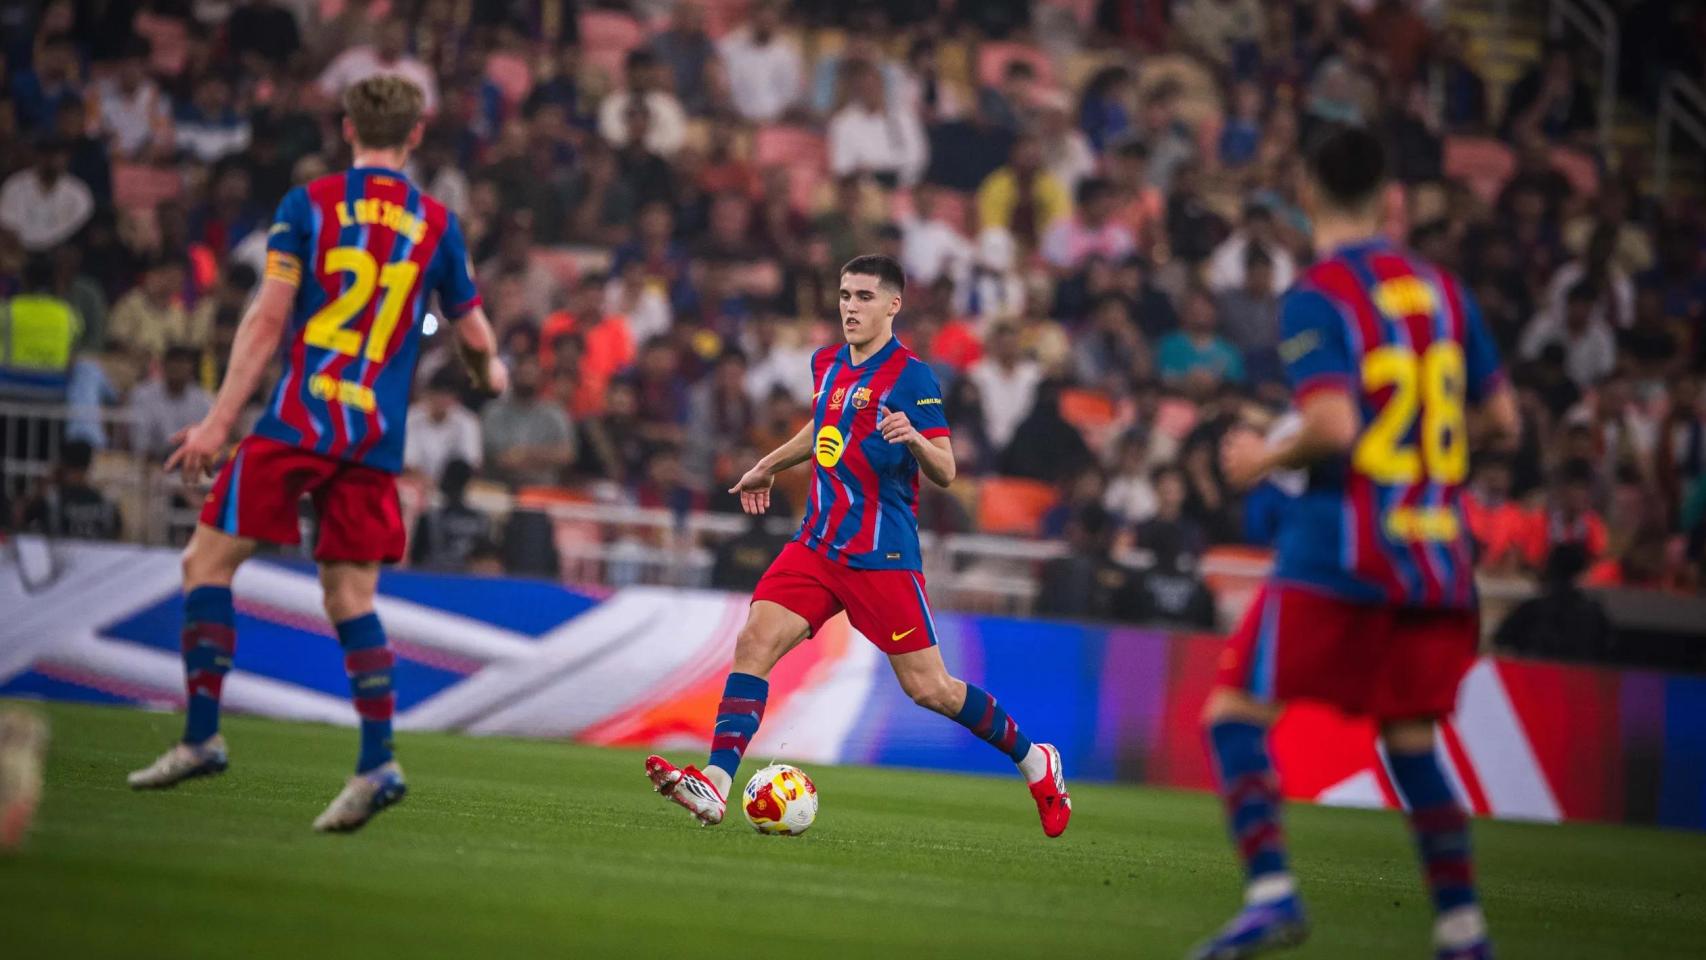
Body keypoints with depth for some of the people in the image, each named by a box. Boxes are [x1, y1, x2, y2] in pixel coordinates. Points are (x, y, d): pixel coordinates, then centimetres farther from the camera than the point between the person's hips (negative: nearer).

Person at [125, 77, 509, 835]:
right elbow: (475, 339, 15)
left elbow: (268, 320, -5)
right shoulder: (437, 224, 8)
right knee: (350, 596, 7)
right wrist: (490, 372, 39)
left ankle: (201, 736, -3)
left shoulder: (308, 204, 0)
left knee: (209, 562, 5)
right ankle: (376, 763, -5)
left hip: (299, 422, -3)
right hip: (377, 438, 4)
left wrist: (219, 420, -5)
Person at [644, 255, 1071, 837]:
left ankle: (1035, 762, 18)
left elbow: (944, 473, -14)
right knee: (755, 642, -14)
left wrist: (913, 438, -34)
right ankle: (715, 785, -21)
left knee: (927, 688, -3)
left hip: (883, 557, -6)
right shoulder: (828, 364, 10)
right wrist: (769, 466, 39)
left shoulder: (911, 376, -11)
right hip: (819, 543, 6)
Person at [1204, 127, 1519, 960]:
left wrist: (1264, 460, -1)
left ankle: (1271, 891, -16)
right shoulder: (1442, 290, 10)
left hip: (1341, 549, -6)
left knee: (1235, 714, 0)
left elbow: (1334, 426, -19)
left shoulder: (1316, 298, -8)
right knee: (1409, 739, 17)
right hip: (1439, 558, 6)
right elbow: (1501, 420, 13)